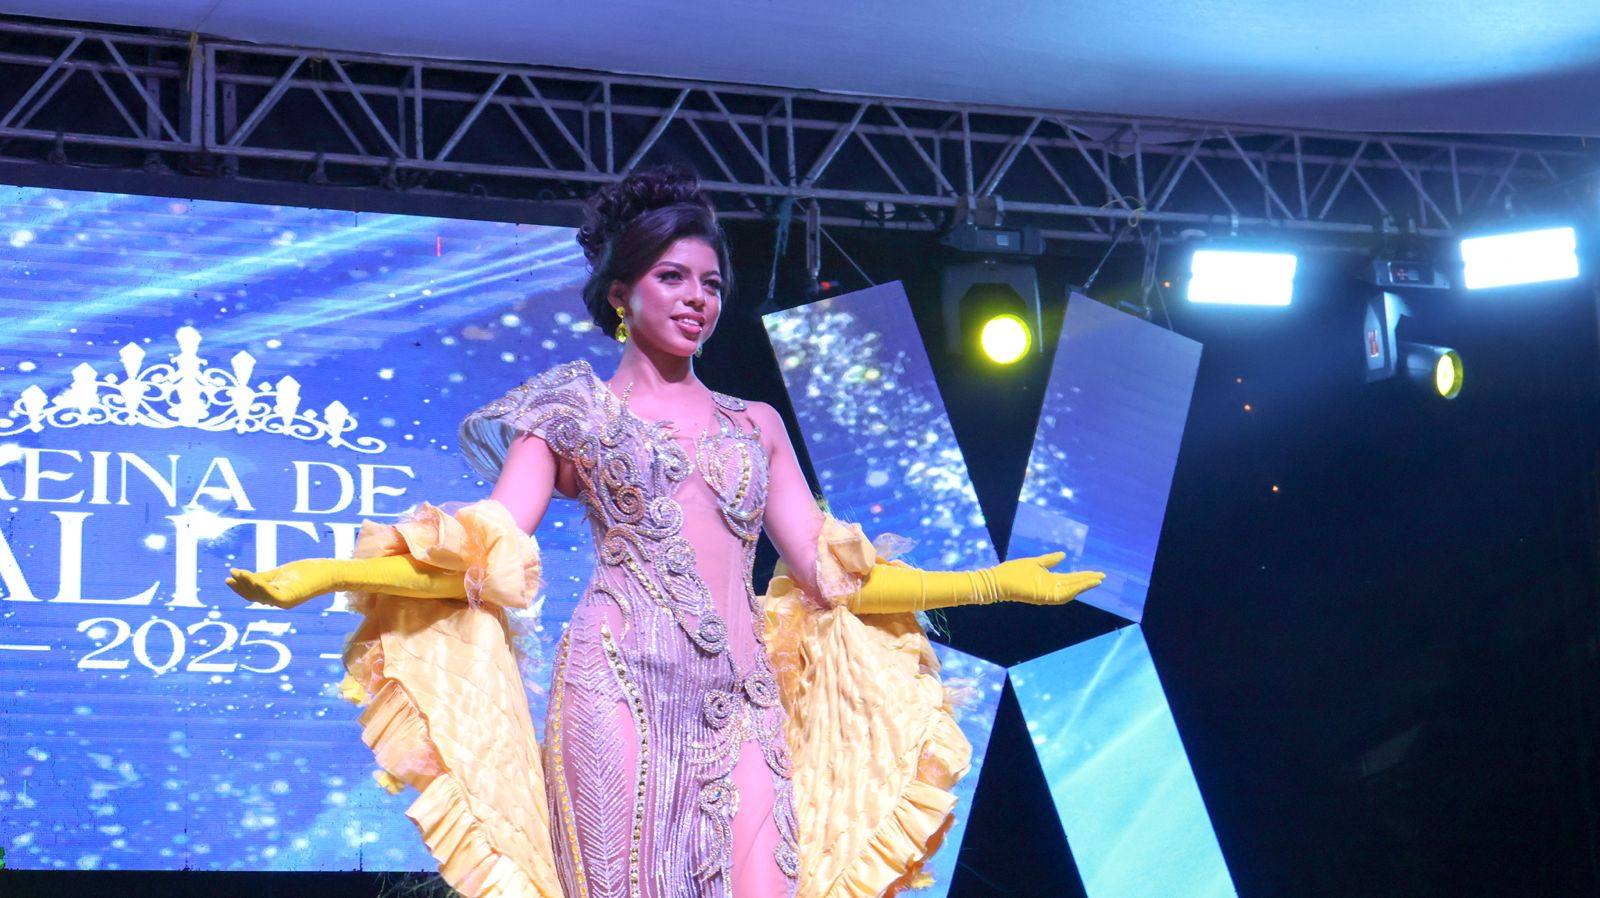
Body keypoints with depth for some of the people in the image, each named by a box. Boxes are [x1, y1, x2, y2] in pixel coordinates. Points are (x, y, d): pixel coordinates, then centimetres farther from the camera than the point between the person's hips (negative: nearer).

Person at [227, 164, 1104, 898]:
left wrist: (993, 582, 15)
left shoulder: (753, 424, 22)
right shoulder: (577, 411, 12)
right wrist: (327, 573, -9)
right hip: (625, 690, -3)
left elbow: (826, 569, 18)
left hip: (741, 706, 3)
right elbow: (496, 551, 2)